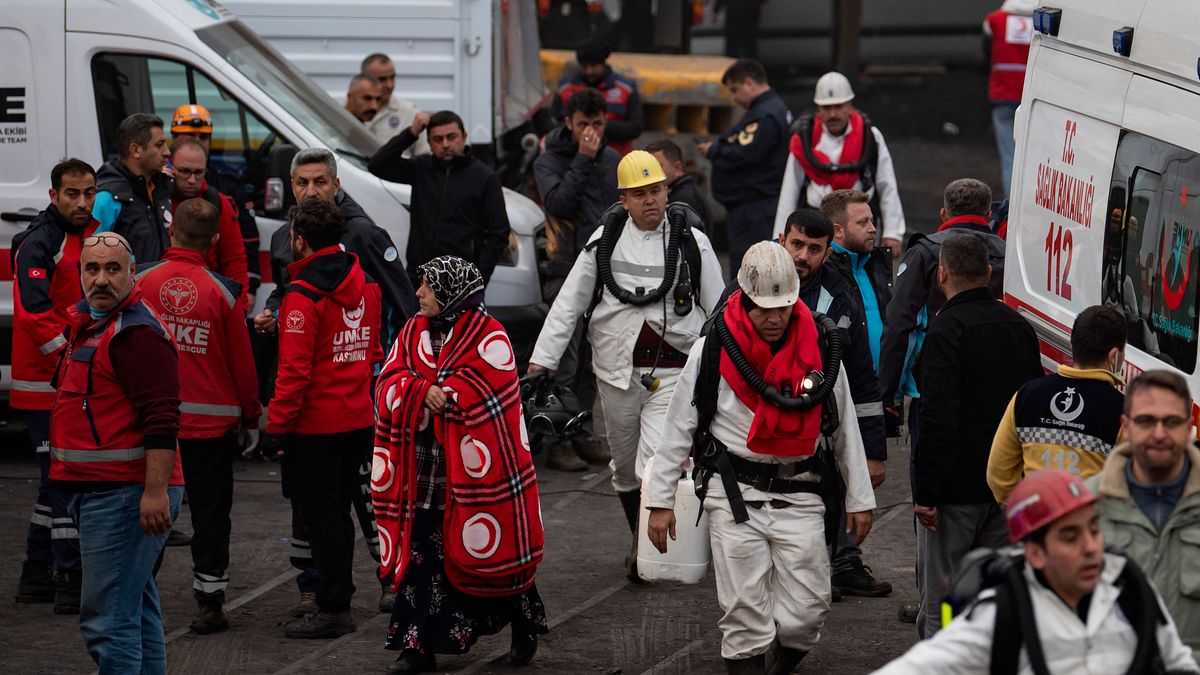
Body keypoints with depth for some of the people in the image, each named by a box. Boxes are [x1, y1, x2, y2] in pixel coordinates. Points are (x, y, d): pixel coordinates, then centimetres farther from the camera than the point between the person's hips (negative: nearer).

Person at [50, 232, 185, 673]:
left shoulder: (136, 333, -15)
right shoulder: (88, 324, 17)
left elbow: (161, 421, -22)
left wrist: (156, 491, -28)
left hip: (125, 495, -11)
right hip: (96, 489, 11)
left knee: (107, 620, -13)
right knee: (136, 611, 17)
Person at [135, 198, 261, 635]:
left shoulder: (140, 283, -6)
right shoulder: (222, 292, -10)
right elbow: (242, 362, -4)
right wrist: (250, 416, 9)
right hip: (212, 419, -1)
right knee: (210, 511, 6)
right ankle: (210, 604, 6)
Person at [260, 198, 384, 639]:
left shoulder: (303, 297, -17)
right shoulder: (365, 287, 7)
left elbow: (294, 371, -20)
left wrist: (276, 429, -15)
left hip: (315, 426, -8)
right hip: (359, 419, 8)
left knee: (320, 516, -1)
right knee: (337, 512, 16)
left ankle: (332, 611, 2)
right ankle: (339, 603, 22)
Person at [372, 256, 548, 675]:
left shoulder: (489, 338, -9)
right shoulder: (414, 332, 11)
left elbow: (477, 395, -19)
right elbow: (388, 384, 3)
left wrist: (416, 394, -11)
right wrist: (424, 391, -19)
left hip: (472, 471, -5)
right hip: (423, 473, 5)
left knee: (491, 550, 4)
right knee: (420, 555, 3)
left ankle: (526, 626, 26)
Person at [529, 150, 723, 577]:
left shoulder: (692, 242, -1)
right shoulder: (606, 239, 3)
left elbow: (719, 310, 7)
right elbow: (569, 301, 5)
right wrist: (543, 358, -1)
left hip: (672, 372, -3)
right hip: (617, 370, 3)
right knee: (625, 465, 13)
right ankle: (642, 544, 30)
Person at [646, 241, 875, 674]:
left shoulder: (819, 350, 2)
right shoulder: (712, 351, -3)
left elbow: (845, 426, 12)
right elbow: (677, 428, 3)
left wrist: (859, 498, 13)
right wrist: (659, 501, 1)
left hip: (799, 494, 2)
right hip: (734, 493, -2)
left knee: (807, 611, -2)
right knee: (745, 614, -4)